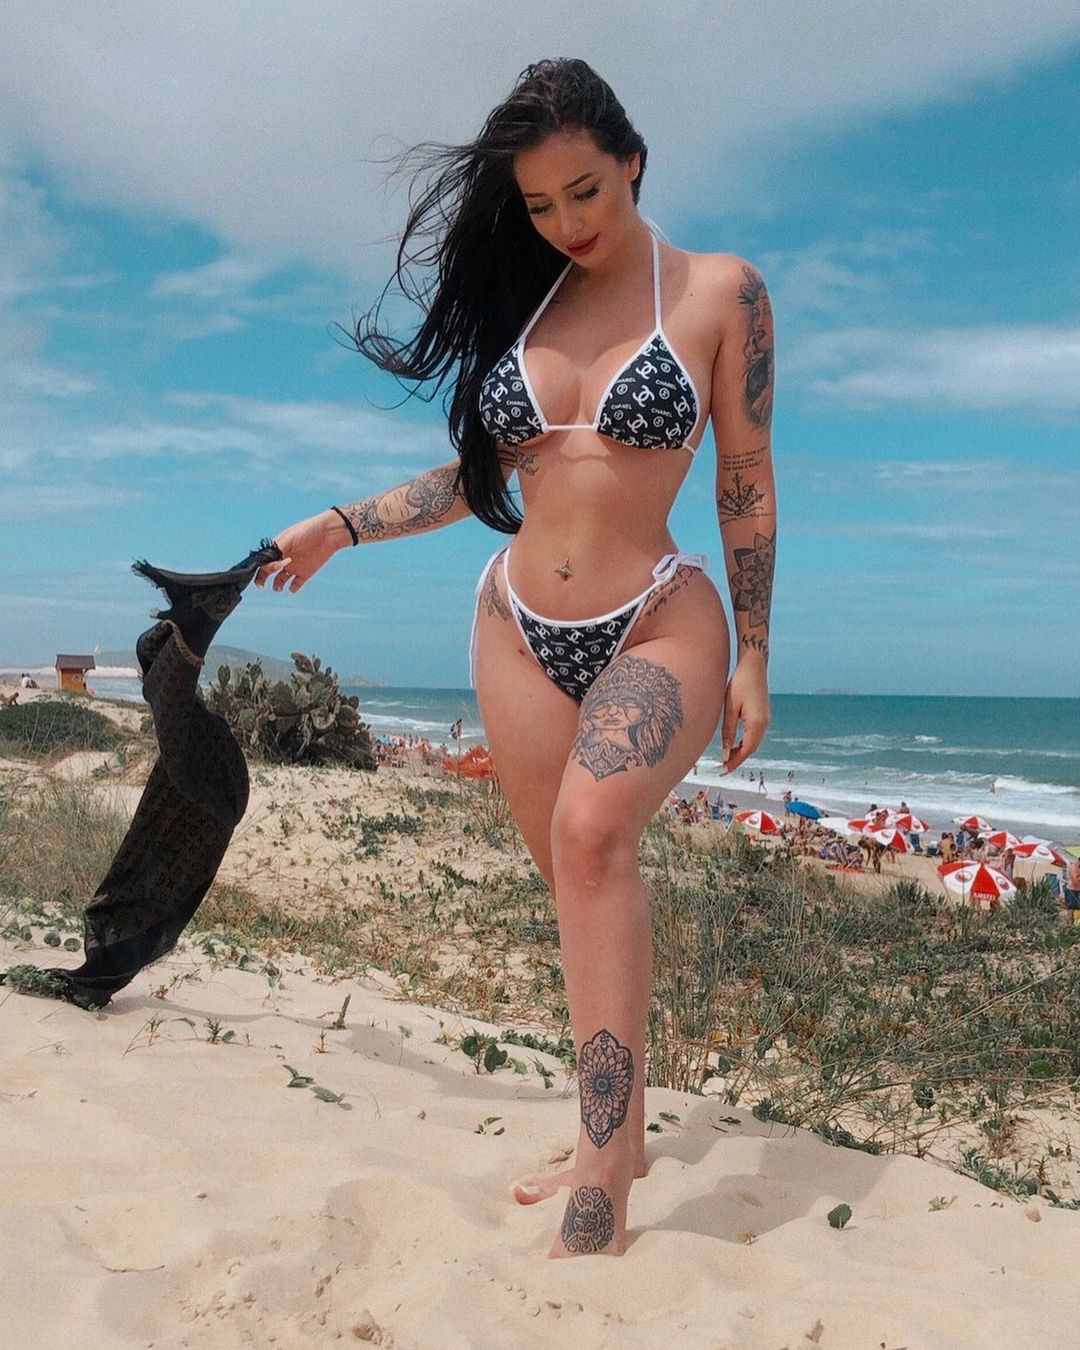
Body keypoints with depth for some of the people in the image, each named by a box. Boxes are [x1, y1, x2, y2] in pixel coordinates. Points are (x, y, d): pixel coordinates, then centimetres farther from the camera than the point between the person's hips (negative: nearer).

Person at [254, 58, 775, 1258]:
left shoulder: (718, 291, -1)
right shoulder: (522, 298, 10)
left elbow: (746, 482, 0)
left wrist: (751, 658, -2)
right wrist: (342, 527, 12)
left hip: (659, 627, -4)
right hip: (519, 631, 5)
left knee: (590, 832, -30)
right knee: (583, 884, 7)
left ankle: (599, 1204, -26)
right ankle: (619, 1136, 26)